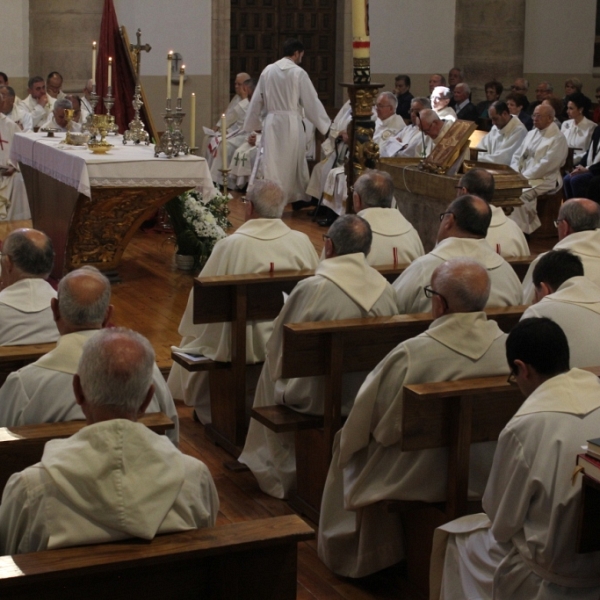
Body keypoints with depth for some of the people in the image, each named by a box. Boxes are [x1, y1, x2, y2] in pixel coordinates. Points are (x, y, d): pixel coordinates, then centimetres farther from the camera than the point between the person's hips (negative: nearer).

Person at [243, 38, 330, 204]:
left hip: (272, 122, 3)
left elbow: (257, 100, 13)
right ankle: (298, 199, 15)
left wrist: (252, 123, 24)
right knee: (294, 163, 8)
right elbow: (311, 101, -4)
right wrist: (326, 125, 3)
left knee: (272, 163, 3)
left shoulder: (268, 71, 6)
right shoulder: (298, 73, -6)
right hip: (291, 123, -3)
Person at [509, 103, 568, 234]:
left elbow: (547, 165, -17)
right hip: (524, 177, 8)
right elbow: (518, 156, 16)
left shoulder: (558, 139, -9)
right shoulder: (532, 134, 16)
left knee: (520, 195, -30)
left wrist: (524, 177, -18)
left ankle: (521, 229, -18)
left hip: (544, 180, -7)